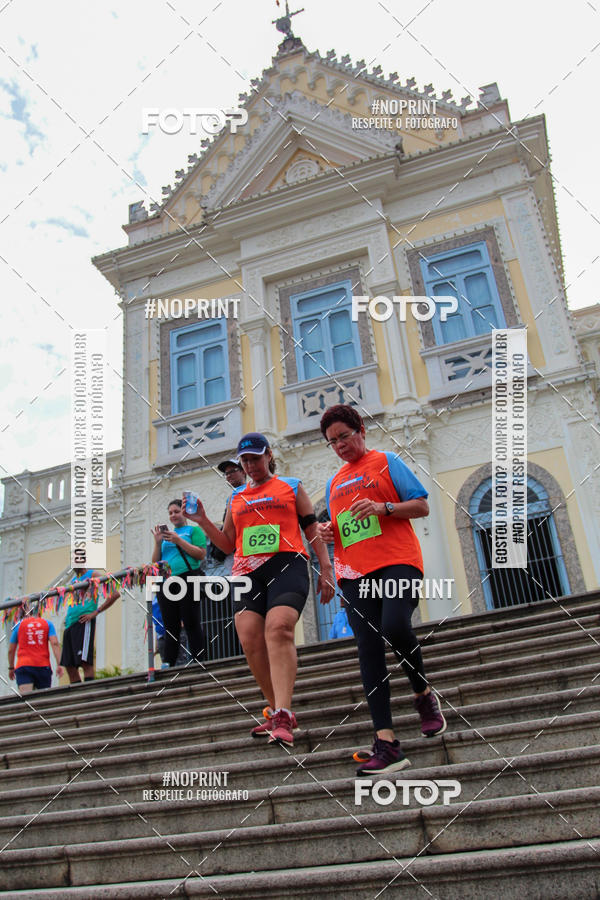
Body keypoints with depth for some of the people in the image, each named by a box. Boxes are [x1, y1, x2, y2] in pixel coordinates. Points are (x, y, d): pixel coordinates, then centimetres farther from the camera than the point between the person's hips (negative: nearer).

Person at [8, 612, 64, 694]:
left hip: (23, 665, -1)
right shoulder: (48, 624, 11)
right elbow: (55, 643, -3)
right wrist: (59, 664, -7)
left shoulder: (19, 625, 12)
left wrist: (11, 668, 29)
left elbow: (11, 650, 16)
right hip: (43, 666, 1)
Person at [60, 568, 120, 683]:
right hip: (69, 624, 8)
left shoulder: (93, 575, 1)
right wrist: (67, 617, 13)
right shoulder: (73, 579, 23)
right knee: (69, 665, 5)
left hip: (83, 622, -8)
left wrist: (96, 612, -13)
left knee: (85, 662, -13)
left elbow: (115, 594, -9)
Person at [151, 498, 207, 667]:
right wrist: (158, 542, 2)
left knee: (192, 624, -6)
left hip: (187, 581, -5)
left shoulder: (193, 530, 9)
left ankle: (197, 662, -5)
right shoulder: (167, 534, 24)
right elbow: (155, 561, 18)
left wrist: (178, 540, -11)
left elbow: (201, 554, -5)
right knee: (170, 627, 4)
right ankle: (168, 665, 4)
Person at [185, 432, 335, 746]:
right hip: (247, 573, 4)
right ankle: (279, 712, 6)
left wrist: (326, 570, 3)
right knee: (250, 640, -9)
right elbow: (228, 544, 26)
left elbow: (313, 530, 13)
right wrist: (203, 521, 12)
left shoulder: (291, 487, 16)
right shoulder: (236, 498, 25)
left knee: (278, 629, -25)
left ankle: (282, 717, -32)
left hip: (287, 566, -4)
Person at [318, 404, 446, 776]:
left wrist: (384, 507, -14)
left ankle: (424, 694, 4)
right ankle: (387, 744, -5)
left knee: (395, 626, -27)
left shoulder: (385, 462, 8)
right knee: (369, 650, -4)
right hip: (355, 573, 5)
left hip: (398, 562, -5)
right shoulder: (335, 482, 24)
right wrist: (328, 531, 6)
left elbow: (422, 507, 2)